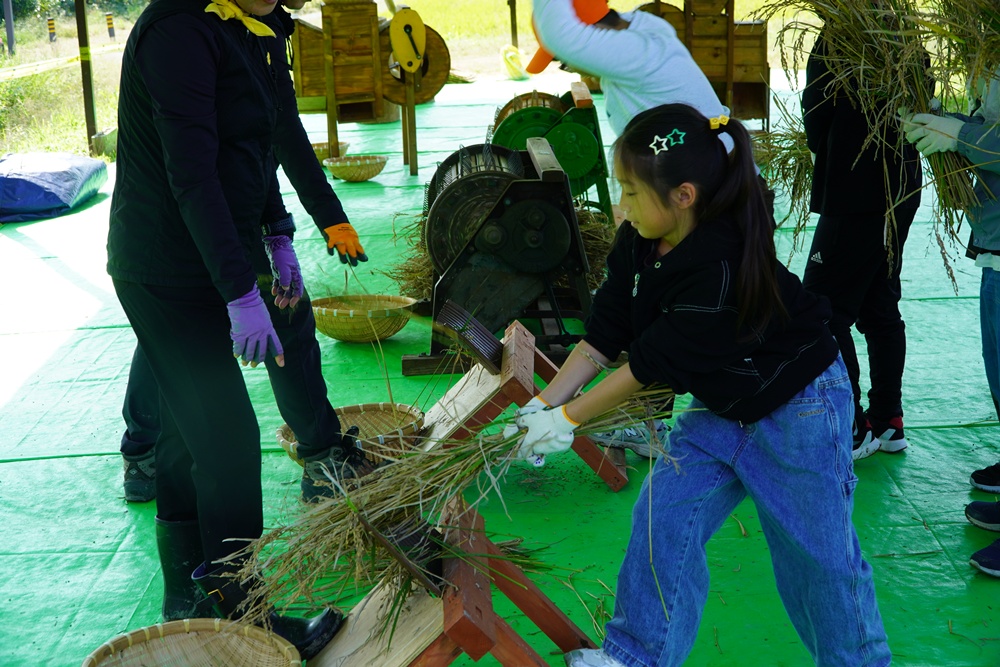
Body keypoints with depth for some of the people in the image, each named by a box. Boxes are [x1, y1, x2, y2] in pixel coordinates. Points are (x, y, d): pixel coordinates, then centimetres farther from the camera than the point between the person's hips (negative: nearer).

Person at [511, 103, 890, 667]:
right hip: (722, 408, 7)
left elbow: (649, 365, -28)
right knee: (662, 514, 1)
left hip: (799, 409, -7)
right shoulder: (638, 245, -10)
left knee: (817, 549, 5)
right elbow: (603, 337, -4)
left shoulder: (723, 267, -35)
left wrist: (569, 419, -18)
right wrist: (544, 404, -10)